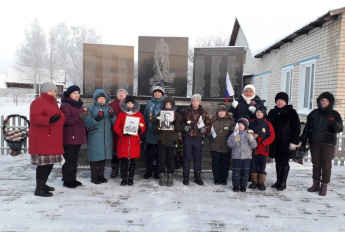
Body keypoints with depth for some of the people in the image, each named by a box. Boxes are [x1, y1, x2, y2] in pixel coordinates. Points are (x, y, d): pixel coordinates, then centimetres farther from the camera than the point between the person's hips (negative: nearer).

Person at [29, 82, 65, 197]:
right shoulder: (38, 102, -8)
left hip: (53, 139, 9)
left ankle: (42, 184, 27)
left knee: (50, 162, 13)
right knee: (43, 163, -8)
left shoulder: (53, 103, 21)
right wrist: (49, 120, -32)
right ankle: (39, 189, 1)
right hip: (42, 139, -9)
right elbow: (34, 118, -21)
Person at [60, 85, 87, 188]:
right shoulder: (65, 105, -9)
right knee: (69, 159, -3)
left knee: (74, 159, 14)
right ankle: (67, 180, 8)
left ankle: (73, 179, 22)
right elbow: (66, 121, -19)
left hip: (78, 136, 8)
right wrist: (79, 118, -32)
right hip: (69, 137, -8)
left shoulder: (79, 105, 17)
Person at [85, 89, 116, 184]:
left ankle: (101, 175, 24)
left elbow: (115, 123, 5)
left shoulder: (109, 109, 13)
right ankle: (94, 177, 13)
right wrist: (96, 119, -25)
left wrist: (112, 117, -15)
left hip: (107, 138, 4)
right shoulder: (91, 109, 2)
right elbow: (87, 123, -9)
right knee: (95, 157, -1)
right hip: (94, 138, -4)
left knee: (104, 157, 10)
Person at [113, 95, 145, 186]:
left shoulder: (139, 114, 6)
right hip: (123, 142, 0)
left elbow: (143, 127, 7)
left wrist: (140, 130, -15)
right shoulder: (121, 114, 6)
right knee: (124, 161, 2)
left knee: (133, 161, 5)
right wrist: (122, 133, -13)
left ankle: (131, 178, 17)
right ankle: (124, 178, 15)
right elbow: (116, 127, 4)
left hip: (134, 142, 0)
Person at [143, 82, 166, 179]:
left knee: (159, 153, 7)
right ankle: (148, 171, 21)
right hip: (150, 132, 3)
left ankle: (158, 172, 21)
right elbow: (145, 117, 13)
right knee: (149, 152, 8)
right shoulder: (149, 103, 10)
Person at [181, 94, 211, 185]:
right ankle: (186, 177, 15)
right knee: (187, 157, 4)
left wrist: (205, 128, -9)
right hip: (187, 137, -1)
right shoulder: (185, 111, 6)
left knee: (198, 158, 9)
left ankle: (197, 177, 21)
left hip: (199, 138, 1)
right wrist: (184, 127, -11)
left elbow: (208, 124, 11)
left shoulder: (204, 113, 9)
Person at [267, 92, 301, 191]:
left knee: (284, 162, 2)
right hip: (275, 143, 5)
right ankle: (278, 181, 24)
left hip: (285, 143, -5)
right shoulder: (272, 112, 11)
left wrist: (294, 142, -12)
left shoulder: (291, 112, -4)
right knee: (277, 162, 12)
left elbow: (296, 127, -7)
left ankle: (283, 183, 13)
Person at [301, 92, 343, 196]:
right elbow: (307, 127, 12)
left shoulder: (334, 114, 0)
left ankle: (324, 186, 10)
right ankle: (315, 184, 21)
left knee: (326, 165, 1)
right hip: (314, 143, 3)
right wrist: (304, 139, 9)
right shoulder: (314, 113, 7)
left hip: (328, 144, -3)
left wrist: (334, 124, -28)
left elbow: (340, 128, -6)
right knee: (316, 164, 10)